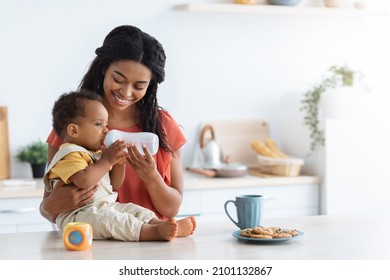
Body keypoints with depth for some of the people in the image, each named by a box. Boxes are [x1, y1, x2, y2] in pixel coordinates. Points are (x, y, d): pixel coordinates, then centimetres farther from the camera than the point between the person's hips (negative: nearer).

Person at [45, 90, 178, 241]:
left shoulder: (97, 154, 22)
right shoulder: (70, 155, -9)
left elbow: (114, 186, 24)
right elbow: (84, 181, -28)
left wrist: (119, 164, 6)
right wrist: (107, 161, -18)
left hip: (106, 207, 10)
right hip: (77, 215, -10)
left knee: (134, 210, -4)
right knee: (106, 218, -33)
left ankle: (158, 224, -29)